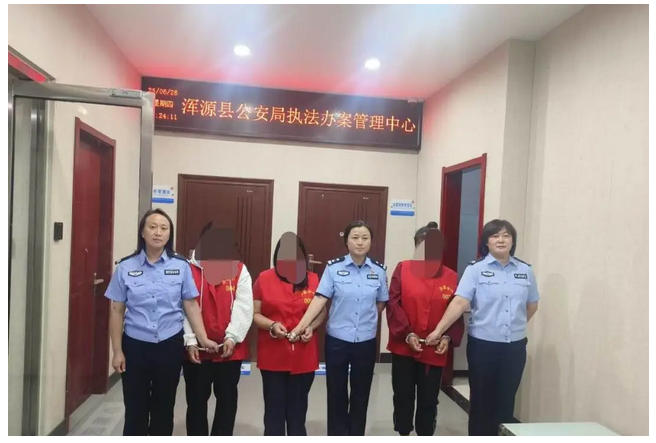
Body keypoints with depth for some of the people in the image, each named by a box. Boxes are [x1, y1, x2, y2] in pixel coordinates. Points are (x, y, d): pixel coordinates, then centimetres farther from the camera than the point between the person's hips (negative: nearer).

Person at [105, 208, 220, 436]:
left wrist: (203, 339, -8)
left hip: (170, 346, 0)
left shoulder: (181, 266, -4)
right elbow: (117, 311, 1)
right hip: (135, 346, 0)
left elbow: (191, 305, -1)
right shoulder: (126, 267, -3)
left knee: (164, 407, 15)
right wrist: (117, 351, 0)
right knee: (135, 408, 11)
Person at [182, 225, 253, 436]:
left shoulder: (240, 270, 0)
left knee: (227, 400, 13)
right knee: (196, 401, 12)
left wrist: (232, 337, -17)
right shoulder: (189, 269, -2)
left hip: (230, 350, 1)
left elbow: (243, 307, -7)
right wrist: (190, 341, -13)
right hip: (198, 350, -1)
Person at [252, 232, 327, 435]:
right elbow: (254, 314, -1)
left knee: (298, 406, 14)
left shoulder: (313, 279, 1)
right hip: (273, 354, -1)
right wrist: (272, 325, -18)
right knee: (274, 405, 9)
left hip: (304, 355, 2)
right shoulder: (264, 278, -3)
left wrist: (311, 326, -9)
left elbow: (322, 311, 9)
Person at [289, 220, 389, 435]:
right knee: (337, 392, 12)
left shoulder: (378, 270, -2)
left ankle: (356, 435, 35)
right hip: (337, 339, -2)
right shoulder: (333, 267, -8)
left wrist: (366, 320, 4)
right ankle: (337, 435, 32)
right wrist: (301, 326, -23)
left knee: (361, 393, 16)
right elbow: (319, 299, -14)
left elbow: (381, 303, 11)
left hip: (366, 341, 2)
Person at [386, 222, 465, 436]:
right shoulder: (403, 269, -3)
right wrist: (407, 334, -15)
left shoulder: (451, 277, 2)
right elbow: (393, 304, -8)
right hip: (403, 346, 0)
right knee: (403, 396, 12)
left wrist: (448, 337, -10)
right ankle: (404, 435, 32)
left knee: (428, 400, 10)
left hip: (435, 350, 1)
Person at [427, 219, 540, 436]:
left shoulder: (525, 271, 3)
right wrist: (438, 330, -25)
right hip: (482, 345, -3)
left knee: (506, 401, 13)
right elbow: (459, 303, -17)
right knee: (481, 400, 10)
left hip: (514, 346, 3)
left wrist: (514, 325, 12)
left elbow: (532, 305, 16)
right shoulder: (475, 269, -8)